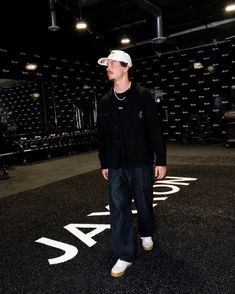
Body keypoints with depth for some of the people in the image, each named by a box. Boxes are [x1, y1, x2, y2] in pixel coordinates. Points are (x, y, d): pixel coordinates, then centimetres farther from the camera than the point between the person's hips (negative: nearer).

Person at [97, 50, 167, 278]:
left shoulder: (143, 96, -4)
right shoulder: (105, 102, 7)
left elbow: (155, 130, -6)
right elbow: (102, 135, 11)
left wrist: (160, 160, -7)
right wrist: (104, 163, 12)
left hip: (141, 163, -3)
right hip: (116, 166, 3)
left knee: (144, 204, 13)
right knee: (118, 208, 2)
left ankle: (146, 234, 43)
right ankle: (124, 256, 15)